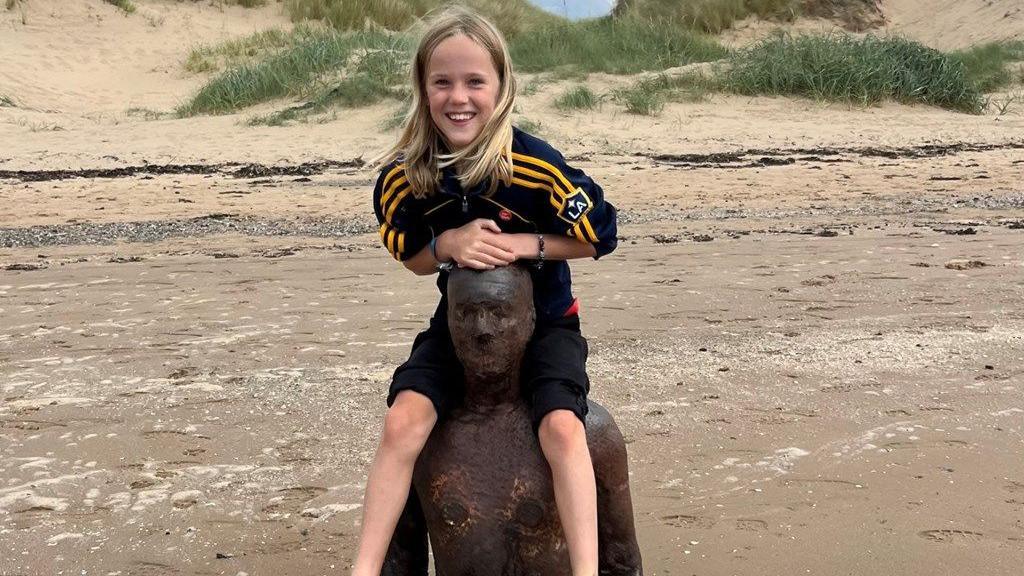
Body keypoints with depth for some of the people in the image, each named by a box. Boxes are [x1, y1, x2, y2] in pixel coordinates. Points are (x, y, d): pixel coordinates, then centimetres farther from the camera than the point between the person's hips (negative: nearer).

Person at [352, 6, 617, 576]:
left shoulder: (537, 165, -21)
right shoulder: (405, 176, -11)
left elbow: (600, 236, -10)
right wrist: (448, 245, -20)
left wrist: (525, 243, -24)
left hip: (544, 319, -2)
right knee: (404, 420, -19)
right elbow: (412, 257, 3)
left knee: (562, 426, -26)